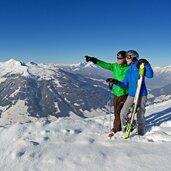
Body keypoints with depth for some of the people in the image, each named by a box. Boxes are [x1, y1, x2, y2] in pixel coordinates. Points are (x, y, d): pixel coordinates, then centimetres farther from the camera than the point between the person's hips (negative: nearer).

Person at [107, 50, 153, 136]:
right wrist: (116, 82, 4)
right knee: (123, 113, 1)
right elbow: (125, 84, 17)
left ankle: (141, 133, 21)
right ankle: (125, 131, 18)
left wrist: (147, 64, -25)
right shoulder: (128, 71, 16)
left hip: (141, 95, -6)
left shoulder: (140, 66, -2)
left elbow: (150, 75, -16)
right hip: (131, 95, 6)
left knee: (140, 115, 2)